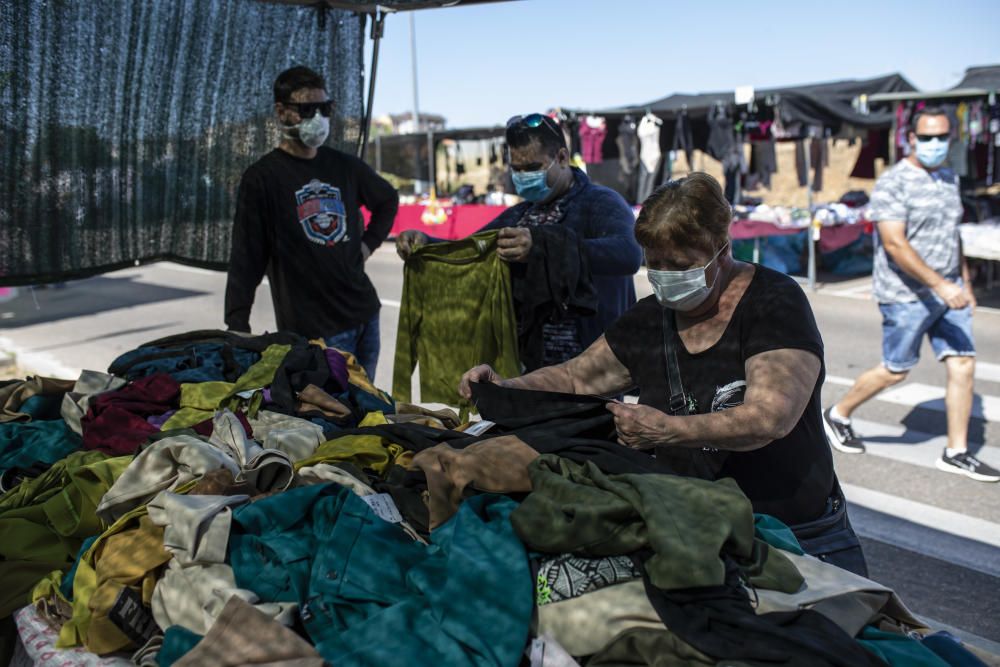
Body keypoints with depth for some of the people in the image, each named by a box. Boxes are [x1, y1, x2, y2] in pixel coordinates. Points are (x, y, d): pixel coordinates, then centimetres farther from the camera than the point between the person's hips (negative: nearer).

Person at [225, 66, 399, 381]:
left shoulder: (345, 166, 9)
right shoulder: (262, 178, -7)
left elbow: (388, 200, 28)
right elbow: (246, 258, -9)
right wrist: (237, 326, -16)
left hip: (365, 315, 6)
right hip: (313, 328, -6)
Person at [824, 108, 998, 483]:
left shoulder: (949, 179, 13)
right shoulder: (893, 183, -13)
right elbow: (895, 245, -22)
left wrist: (965, 281, 22)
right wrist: (939, 285, -26)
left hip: (948, 292, 7)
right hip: (907, 295, -7)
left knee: (963, 365, 2)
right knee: (895, 371, 3)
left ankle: (956, 453, 12)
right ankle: (838, 416, 24)